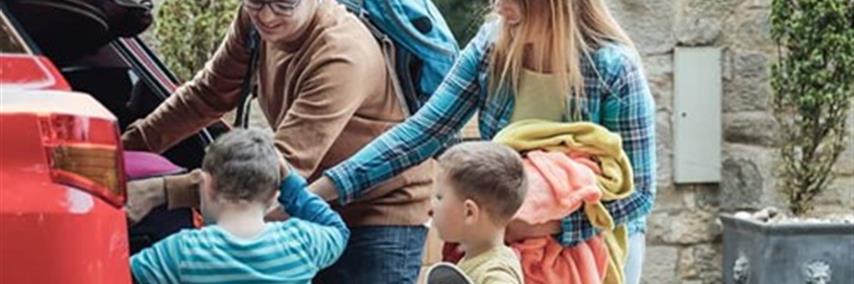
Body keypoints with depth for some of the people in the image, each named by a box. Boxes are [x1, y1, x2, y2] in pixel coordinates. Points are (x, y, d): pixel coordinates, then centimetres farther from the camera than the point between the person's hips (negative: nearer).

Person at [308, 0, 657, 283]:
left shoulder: (615, 70, -22)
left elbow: (637, 192, -19)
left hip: (592, 246, -3)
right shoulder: (491, 46, -12)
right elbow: (423, 130, -14)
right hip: (508, 239, 4)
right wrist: (324, 188, -23)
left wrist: (548, 224, -31)